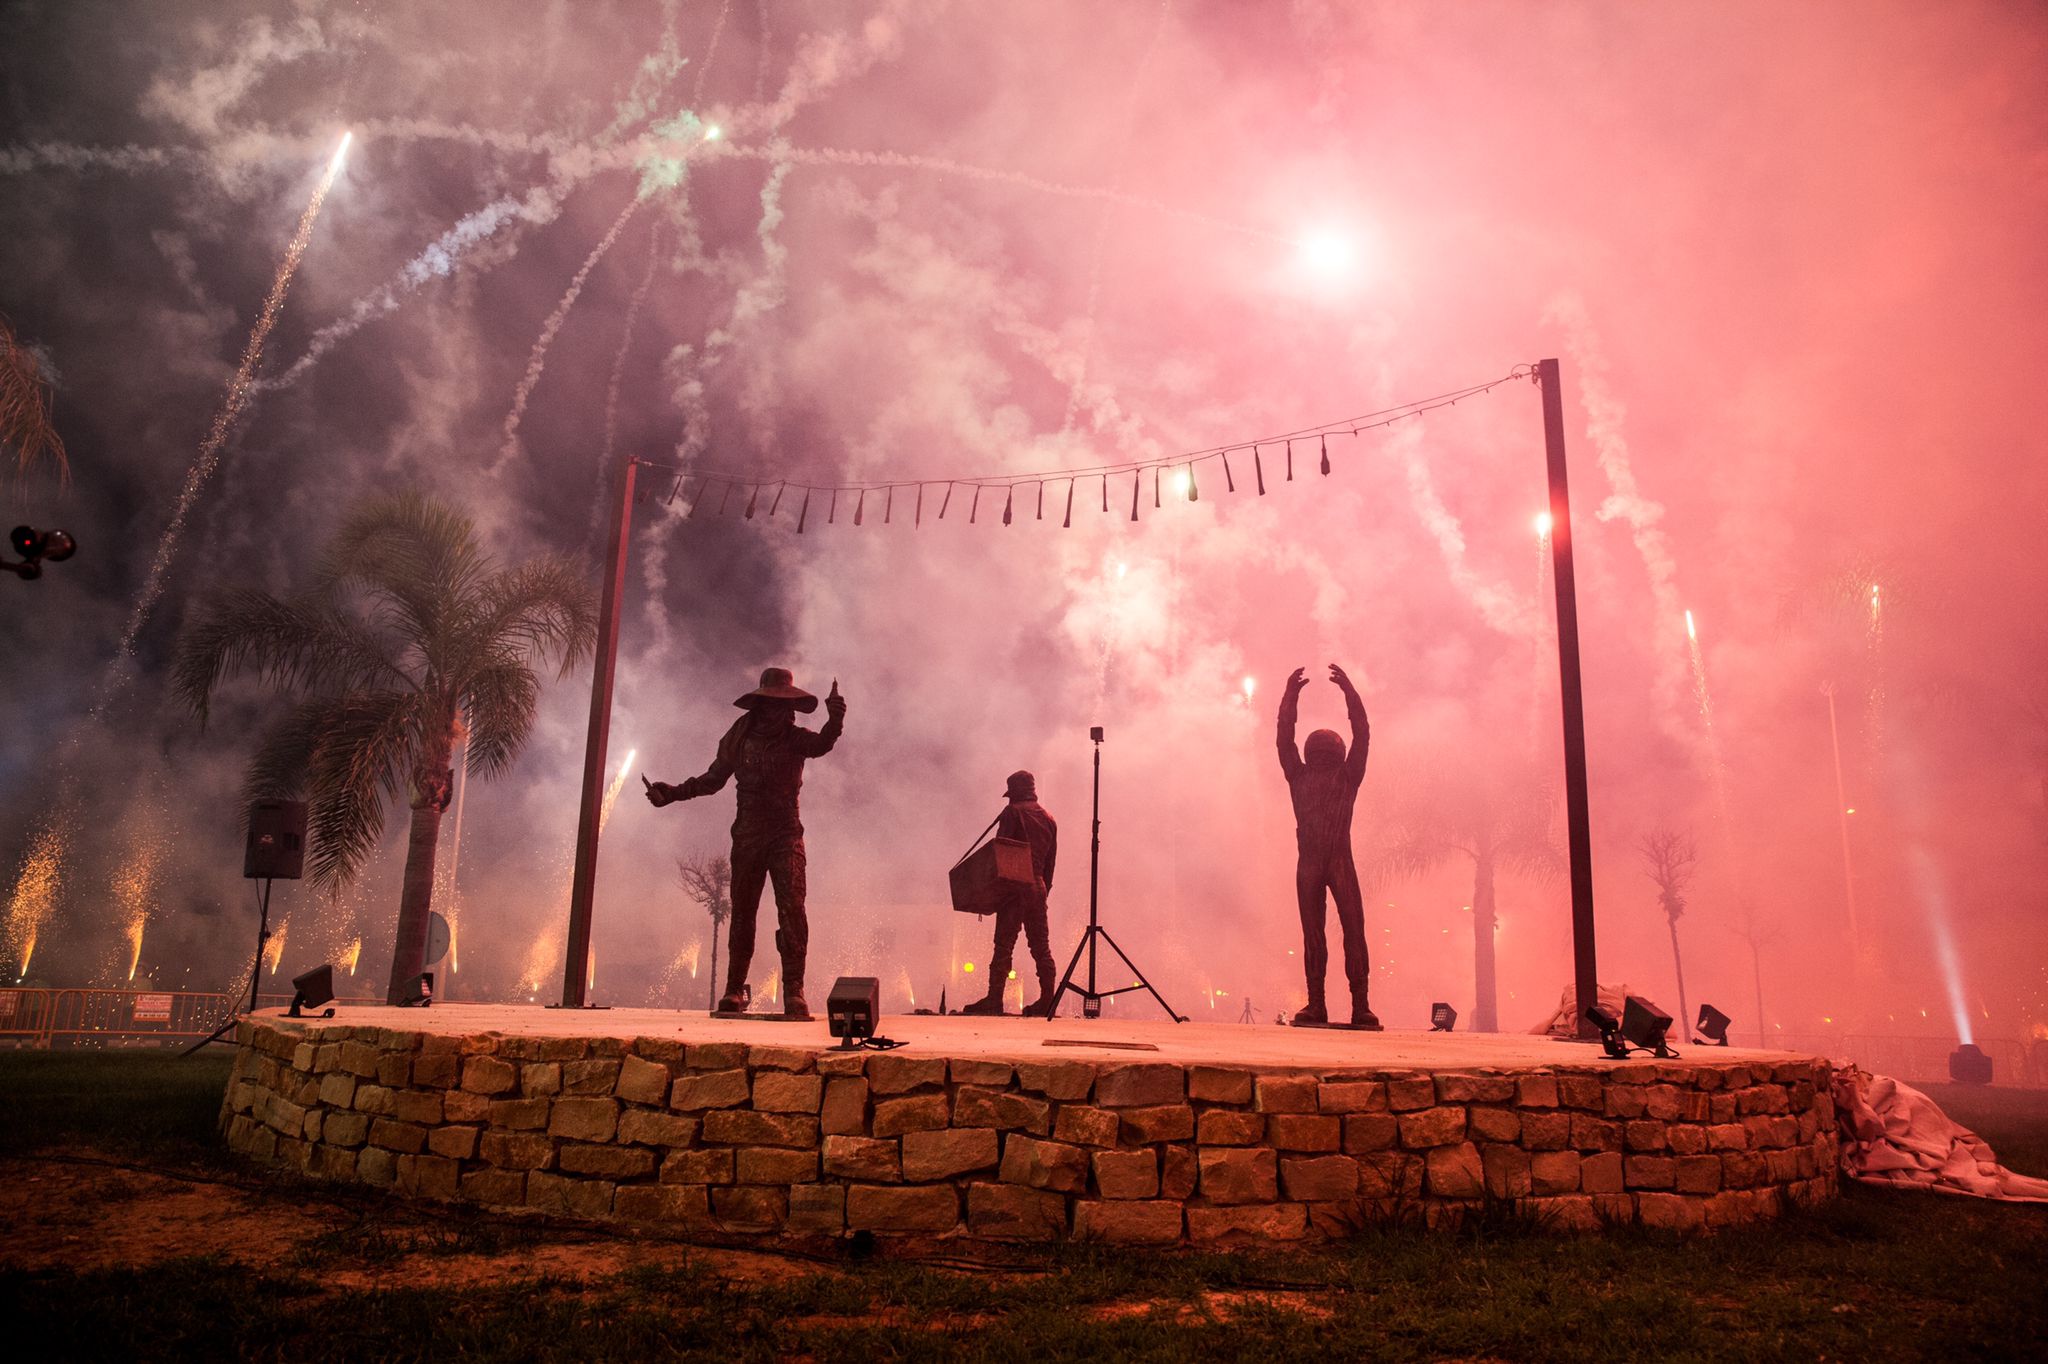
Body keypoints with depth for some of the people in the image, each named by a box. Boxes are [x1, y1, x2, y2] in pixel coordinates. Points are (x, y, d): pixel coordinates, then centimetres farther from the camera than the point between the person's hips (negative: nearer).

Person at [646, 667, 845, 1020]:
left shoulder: (795, 738, 1)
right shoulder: (740, 736, 6)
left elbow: (822, 744, -22)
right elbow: (713, 779, 15)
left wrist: (835, 721, -42)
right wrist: (672, 793, 7)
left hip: (786, 835, -2)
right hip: (748, 836, 2)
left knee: (792, 909, -13)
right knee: (742, 914, 6)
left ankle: (794, 992, -12)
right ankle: (734, 991, 14)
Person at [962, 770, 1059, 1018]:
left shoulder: (1013, 812, -3)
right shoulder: (1049, 819, 15)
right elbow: (1050, 862, 16)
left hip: (1015, 886, -6)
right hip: (1038, 886, 6)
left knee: (1004, 944, -6)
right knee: (1041, 946, 9)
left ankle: (995, 999, -8)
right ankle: (1047, 1000, 10)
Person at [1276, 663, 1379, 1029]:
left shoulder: (1348, 778, 7)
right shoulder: (1300, 777, 10)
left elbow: (1362, 735, -1)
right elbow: (1284, 738, 4)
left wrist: (1348, 690, -6)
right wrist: (1291, 695, -3)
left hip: (1341, 862, -1)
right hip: (1308, 863, 2)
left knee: (1354, 931, -7)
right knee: (1313, 935, 4)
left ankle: (1361, 1007, -7)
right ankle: (1315, 1005, 7)